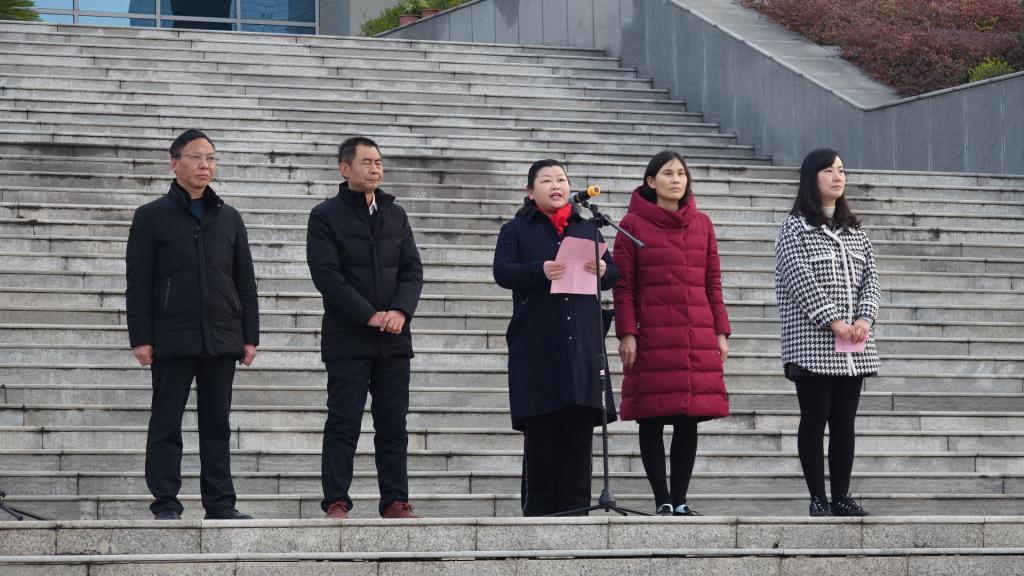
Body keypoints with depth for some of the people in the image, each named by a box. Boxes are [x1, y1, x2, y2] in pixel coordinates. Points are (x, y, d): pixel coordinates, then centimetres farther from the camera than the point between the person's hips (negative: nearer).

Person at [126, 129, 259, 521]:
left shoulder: (229, 219, 12)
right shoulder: (152, 217, 2)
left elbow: (245, 282, 13)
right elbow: (138, 283, -1)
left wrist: (250, 335, 6)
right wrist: (140, 338, -8)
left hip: (221, 339, 3)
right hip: (172, 340, -3)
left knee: (217, 425, 6)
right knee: (166, 425, 0)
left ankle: (220, 503, 9)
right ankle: (166, 504, 4)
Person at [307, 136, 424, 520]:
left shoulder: (395, 215, 15)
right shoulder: (325, 216, -1)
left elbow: (413, 270, 9)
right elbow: (327, 275, -10)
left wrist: (401, 311, -9)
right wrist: (369, 316, -15)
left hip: (394, 338, 5)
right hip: (348, 339, -4)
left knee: (393, 424, 4)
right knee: (343, 423, -4)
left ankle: (395, 501, 6)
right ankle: (336, 502, -1)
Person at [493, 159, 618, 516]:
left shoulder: (587, 229, 21)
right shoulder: (516, 230, 10)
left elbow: (613, 273, 15)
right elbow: (503, 272, -5)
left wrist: (603, 270, -9)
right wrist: (540, 271, -23)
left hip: (582, 341, 3)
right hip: (536, 345, -3)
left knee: (579, 425, -1)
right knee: (540, 428, -4)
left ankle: (575, 506, 2)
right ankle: (539, 508, -1)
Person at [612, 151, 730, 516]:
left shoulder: (701, 224, 12)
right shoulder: (633, 224, 2)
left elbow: (713, 282, 14)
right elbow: (623, 285, 0)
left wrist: (721, 331, 9)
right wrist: (626, 333, -8)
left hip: (697, 336, 3)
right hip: (652, 336, -3)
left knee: (689, 420, 2)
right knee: (652, 420, -1)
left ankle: (680, 501, 8)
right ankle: (663, 501, 5)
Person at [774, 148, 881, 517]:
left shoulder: (854, 230, 16)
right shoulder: (795, 228, -1)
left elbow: (870, 277, 10)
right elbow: (801, 279, -11)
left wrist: (864, 319, -7)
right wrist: (834, 322, -16)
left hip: (854, 348, 5)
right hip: (812, 344, -5)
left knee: (844, 422, 5)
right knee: (815, 420, -2)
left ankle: (841, 497, 9)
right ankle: (818, 498, 3)